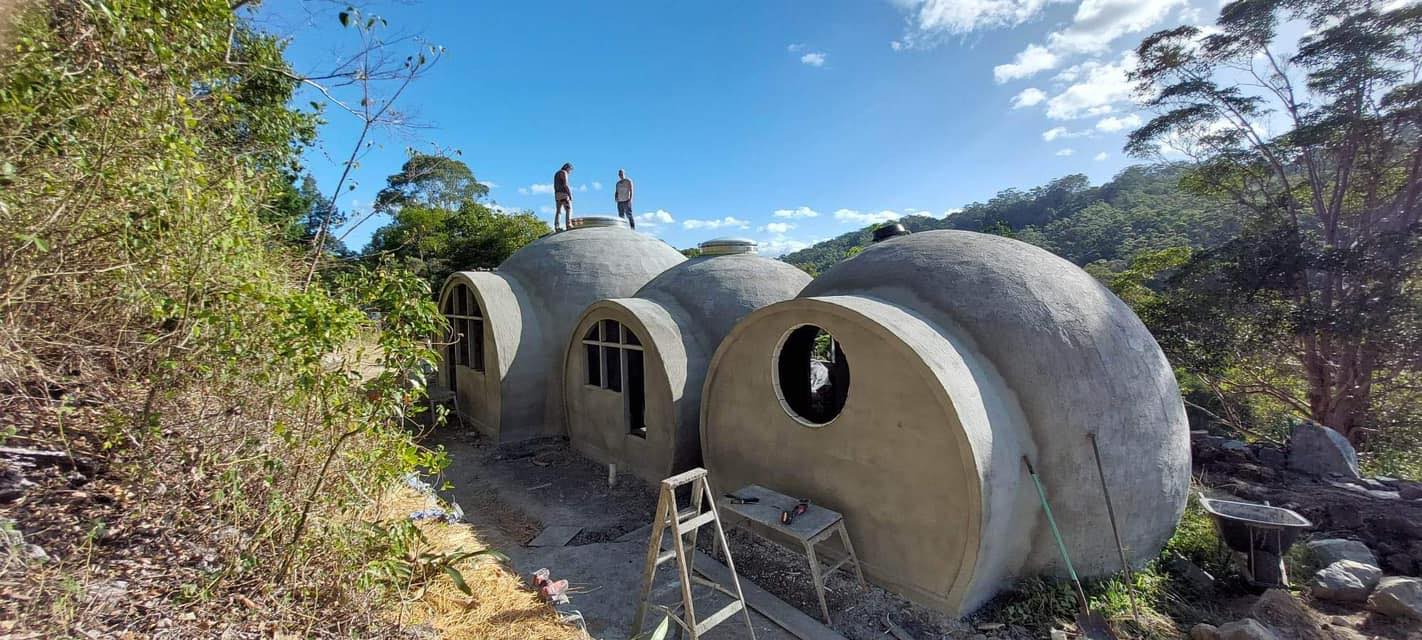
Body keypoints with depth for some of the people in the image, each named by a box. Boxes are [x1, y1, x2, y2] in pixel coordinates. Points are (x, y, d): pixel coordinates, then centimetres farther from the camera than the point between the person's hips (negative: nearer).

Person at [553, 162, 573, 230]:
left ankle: (556, 227, -6)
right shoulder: (564, 172, -6)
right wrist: (570, 194, -18)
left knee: (558, 211, 3)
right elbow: (565, 184, -17)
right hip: (563, 194, -9)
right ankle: (568, 225, -24)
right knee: (568, 210, -12)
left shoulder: (556, 174, 23)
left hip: (557, 194, 9)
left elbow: (555, 186, 22)